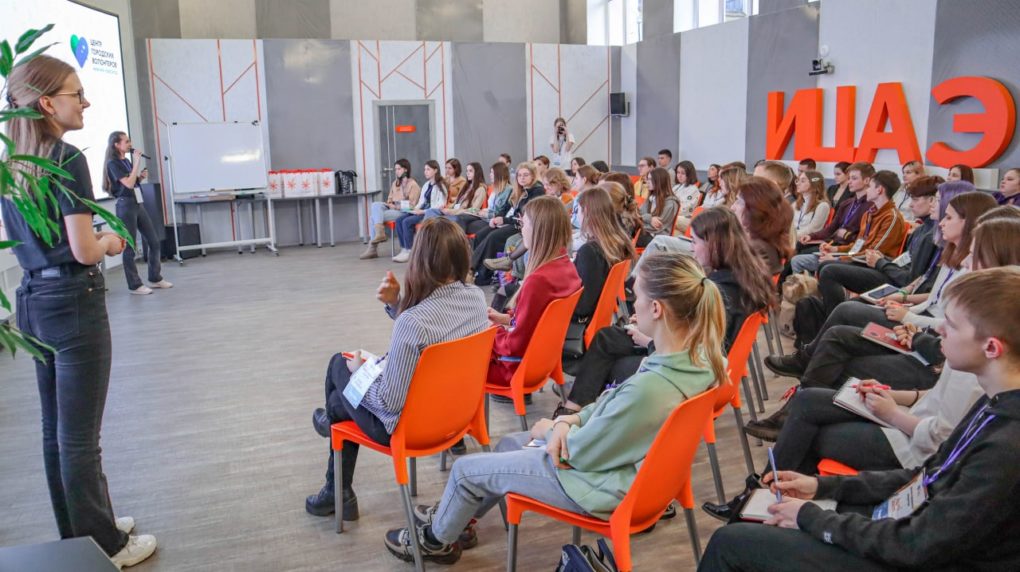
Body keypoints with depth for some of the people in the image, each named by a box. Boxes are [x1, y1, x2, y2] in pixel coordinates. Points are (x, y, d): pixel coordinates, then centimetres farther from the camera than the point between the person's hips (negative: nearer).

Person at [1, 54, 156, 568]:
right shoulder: (67, 160, -16)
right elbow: (84, 251, -18)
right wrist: (110, 241, 3)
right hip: (74, 303, -9)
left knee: (56, 430, 17)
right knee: (79, 438, 1)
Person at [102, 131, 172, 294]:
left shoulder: (127, 161, 14)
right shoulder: (113, 163, -10)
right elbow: (128, 184, -20)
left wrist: (142, 176, 5)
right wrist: (136, 163, -14)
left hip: (138, 204, 8)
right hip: (126, 206, -8)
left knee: (154, 241, 9)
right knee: (130, 247, -1)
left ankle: (155, 278, 20)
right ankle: (135, 285, 6)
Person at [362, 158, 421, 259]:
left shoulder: (413, 184, -2)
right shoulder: (395, 183, 20)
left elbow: (411, 204, -8)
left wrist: (395, 206, -12)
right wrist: (389, 204, -2)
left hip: (403, 212, -7)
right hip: (392, 208, 7)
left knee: (375, 216, -22)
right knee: (375, 205, -21)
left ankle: (373, 248, -19)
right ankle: (379, 232, -30)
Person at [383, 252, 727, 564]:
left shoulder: (649, 388, -38)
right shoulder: (697, 358, -10)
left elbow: (580, 453, -23)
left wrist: (552, 429, -3)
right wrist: (569, 421, -9)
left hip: (605, 487, -9)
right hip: (628, 459, 9)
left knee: (466, 470, 8)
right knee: (511, 443, 25)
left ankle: (436, 540, 38)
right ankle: (457, 516, 45)